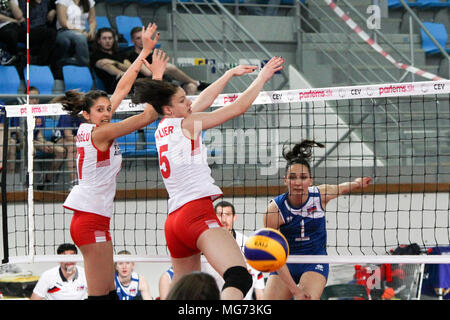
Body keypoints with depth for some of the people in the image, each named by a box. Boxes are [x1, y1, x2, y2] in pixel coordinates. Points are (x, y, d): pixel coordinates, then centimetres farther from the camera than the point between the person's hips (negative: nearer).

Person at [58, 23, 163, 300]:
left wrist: (146, 51, 17)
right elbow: (148, 117, -15)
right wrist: (157, 77, -8)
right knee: (101, 295, -11)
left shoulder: (89, 129, 10)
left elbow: (122, 88, 15)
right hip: (93, 218, -10)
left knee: (108, 291, 8)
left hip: (86, 218, 10)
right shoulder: (100, 133, -12)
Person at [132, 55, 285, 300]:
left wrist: (231, 74, 40)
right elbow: (239, 106, 2)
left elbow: (202, 101, 33)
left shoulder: (163, 128, 19)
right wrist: (262, 77, 14)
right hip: (197, 211, -10)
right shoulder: (186, 124, -2)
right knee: (239, 278, -26)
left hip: (173, 220, 10)